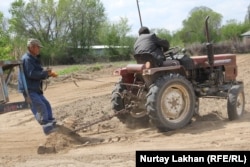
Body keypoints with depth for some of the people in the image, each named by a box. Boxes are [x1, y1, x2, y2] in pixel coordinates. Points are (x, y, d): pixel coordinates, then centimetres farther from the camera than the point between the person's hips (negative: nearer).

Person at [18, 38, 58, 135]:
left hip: (35, 89, 10)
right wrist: (45, 73, -22)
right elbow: (31, 74, -25)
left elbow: (38, 74, 19)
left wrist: (48, 74, 2)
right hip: (28, 89, -10)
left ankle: (51, 124, 13)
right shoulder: (27, 59, -15)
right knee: (40, 107, -14)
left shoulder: (34, 59, 17)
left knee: (46, 104, 8)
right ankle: (47, 128, -13)